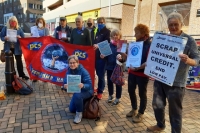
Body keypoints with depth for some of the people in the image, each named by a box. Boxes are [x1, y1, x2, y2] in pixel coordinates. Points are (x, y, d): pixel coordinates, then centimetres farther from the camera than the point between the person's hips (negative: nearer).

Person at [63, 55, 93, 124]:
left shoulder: (83, 71, -27)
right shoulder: (69, 71, -11)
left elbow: (89, 85, -30)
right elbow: (65, 82, -14)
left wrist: (83, 86, -52)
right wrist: (65, 86, -38)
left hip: (87, 91, -6)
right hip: (77, 91, 7)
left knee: (77, 96, -39)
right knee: (72, 109, 11)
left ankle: (79, 113, -13)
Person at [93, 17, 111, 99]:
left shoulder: (107, 32, -2)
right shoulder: (97, 32, 20)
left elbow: (107, 42, -18)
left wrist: (98, 45, -33)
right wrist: (94, 46, 3)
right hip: (96, 55, 7)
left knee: (101, 74, -2)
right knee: (98, 73, 13)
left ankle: (100, 91, 7)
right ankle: (99, 88, 27)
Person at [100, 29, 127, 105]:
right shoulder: (109, 45, 4)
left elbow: (125, 57, -11)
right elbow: (106, 56, 8)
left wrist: (121, 58, -31)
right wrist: (103, 56, -12)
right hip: (109, 66, 4)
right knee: (109, 82, 14)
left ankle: (117, 98, 24)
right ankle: (110, 95, 36)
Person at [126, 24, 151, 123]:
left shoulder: (149, 45, -14)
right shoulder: (136, 43, 8)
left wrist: (138, 68, -29)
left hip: (142, 74, -7)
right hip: (132, 72, 8)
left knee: (142, 93, 7)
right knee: (131, 90, 16)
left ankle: (141, 113, 25)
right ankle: (134, 109, 36)